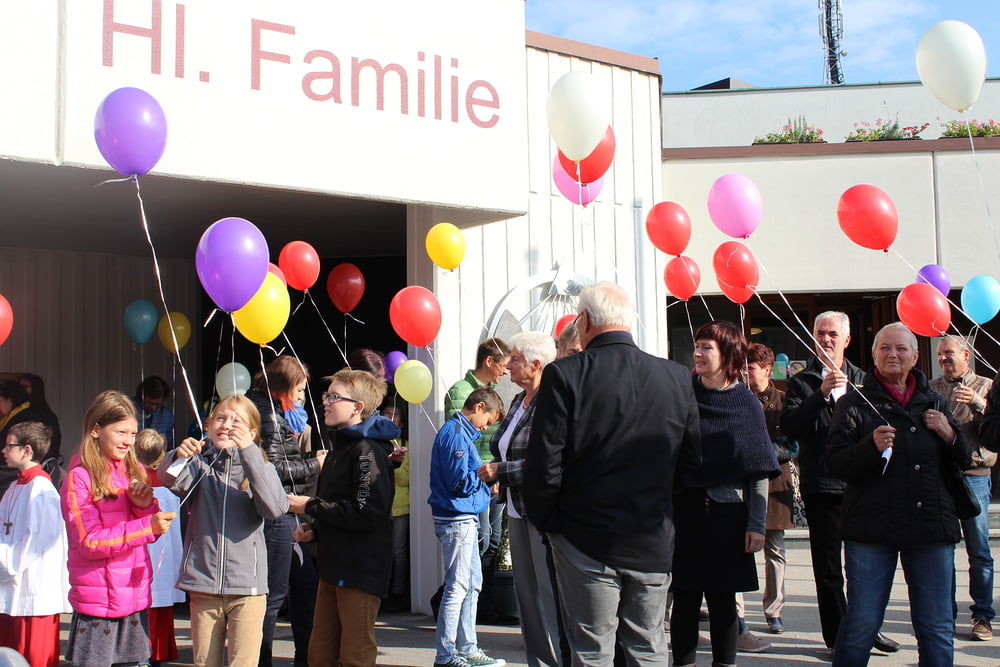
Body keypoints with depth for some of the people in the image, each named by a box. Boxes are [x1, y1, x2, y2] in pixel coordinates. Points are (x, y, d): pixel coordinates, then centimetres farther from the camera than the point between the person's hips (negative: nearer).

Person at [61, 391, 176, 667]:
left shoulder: (135, 471, 10)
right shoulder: (79, 477, -8)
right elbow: (88, 542, -15)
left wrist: (146, 506, -8)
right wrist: (148, 526, -24)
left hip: (135, 595, 6)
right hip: (97, 600, -5)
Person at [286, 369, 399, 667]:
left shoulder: (367, 451, -15)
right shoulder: (340, 446, 16)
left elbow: (367, 514, -24)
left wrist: (310, 506, -16)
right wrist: (314, 529, 7)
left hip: (360, 570, -10)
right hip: (334, 566, 10)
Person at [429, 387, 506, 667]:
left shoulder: (462, 432, 17)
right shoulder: (455, 434, -15)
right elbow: (460, 482, -21)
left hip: (465, 519, 11)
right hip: (456, 519, -11)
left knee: (473, 583, 16)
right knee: (457, 587, -5)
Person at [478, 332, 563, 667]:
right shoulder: (519, 401, 14)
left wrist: (500, 471, -17)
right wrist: (495, 472, 3)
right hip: (517, 510, 9)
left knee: (548, 592, -4)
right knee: (525, 592, 14)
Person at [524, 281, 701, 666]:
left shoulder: (563, 375, -13)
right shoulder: (677, 378, -2)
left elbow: (544, 468, -14)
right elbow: (692, 459, 5)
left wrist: (545, 520, 1)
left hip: (585, 541, -3)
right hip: (654, 544, 3)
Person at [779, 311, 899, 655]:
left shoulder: (862, 379, 11)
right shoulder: (801, 382, 1)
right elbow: (789, 425, -13)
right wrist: (822, 393, -22)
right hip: (822, 484, -3)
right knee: (828, 566, 4)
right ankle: (838, 636, 13)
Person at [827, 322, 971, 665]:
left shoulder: (934, 404, 12)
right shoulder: (855, 403, 1)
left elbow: (964, 461, 16)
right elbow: (836, 463, -8)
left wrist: (950, 436, -4)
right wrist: (871, 446, -24)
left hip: (931, 525, 3)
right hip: (872, 529, -3)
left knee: (937, 628, 9)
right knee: (861, 624, 2)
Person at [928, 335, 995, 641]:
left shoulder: (985, 387, 7)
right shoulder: (930, 389, 12)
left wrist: (977, 403, -18)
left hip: (974, 474, -2)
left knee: (979, 549, -1)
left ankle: (983, 615, 8)